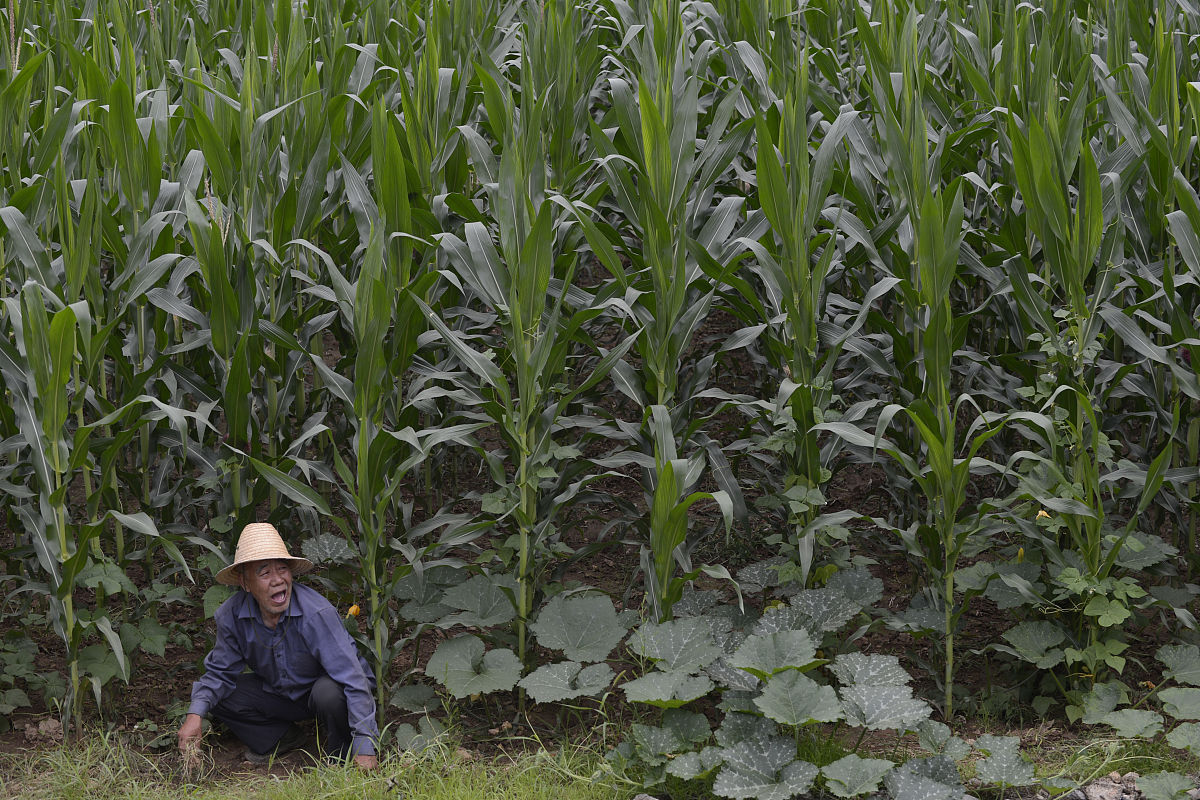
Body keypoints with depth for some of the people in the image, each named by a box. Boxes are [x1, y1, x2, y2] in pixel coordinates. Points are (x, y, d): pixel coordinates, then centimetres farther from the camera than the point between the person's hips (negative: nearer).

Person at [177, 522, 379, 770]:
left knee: (328, 692, -38)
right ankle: (283, 738, 7)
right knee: (214, 696, -14)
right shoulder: (231, 615, -17)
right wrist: (195, 714, -21)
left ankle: (340, 756, -6)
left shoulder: (316, 614, -32)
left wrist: (365, 749, -37)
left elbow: (354, 681, -33)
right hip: (279, 693, 4)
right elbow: (220, 672, -1)